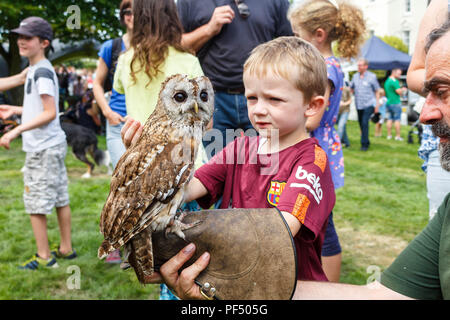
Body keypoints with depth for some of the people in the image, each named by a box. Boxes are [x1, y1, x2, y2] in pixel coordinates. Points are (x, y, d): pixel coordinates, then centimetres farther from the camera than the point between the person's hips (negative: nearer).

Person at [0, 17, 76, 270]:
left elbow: (50, 113, -21)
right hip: (53, 145, 10)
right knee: (60, 199, 14)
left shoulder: (42, 71, -15)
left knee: (36, 204, -2)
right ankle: (66, 249, 24)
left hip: (43, 149, -10)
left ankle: (44, 257, 7)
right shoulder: (35, 70, 15)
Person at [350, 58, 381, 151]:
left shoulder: (372, 76, -4)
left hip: (369, 104, -5)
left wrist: (377, 104, -3)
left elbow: (377, 91, 1)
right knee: (361, 123, 10)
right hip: (358, 105, 5)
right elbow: (351, 88, 22)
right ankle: (367, 142, 26)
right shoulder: (355, 76, 7)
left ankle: (364, 144, -12)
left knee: (365, 122, -17)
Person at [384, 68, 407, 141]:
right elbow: (399, 91, -19)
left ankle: (389, 135, 11)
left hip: (388, 103, 8)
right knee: (397, 120, -4)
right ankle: (398, 136, -3)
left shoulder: (387, 81, 15)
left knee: (389, 119, 9)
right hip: (395, 103, -8)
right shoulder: (394, 81, -14)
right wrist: (403, 89, 3)